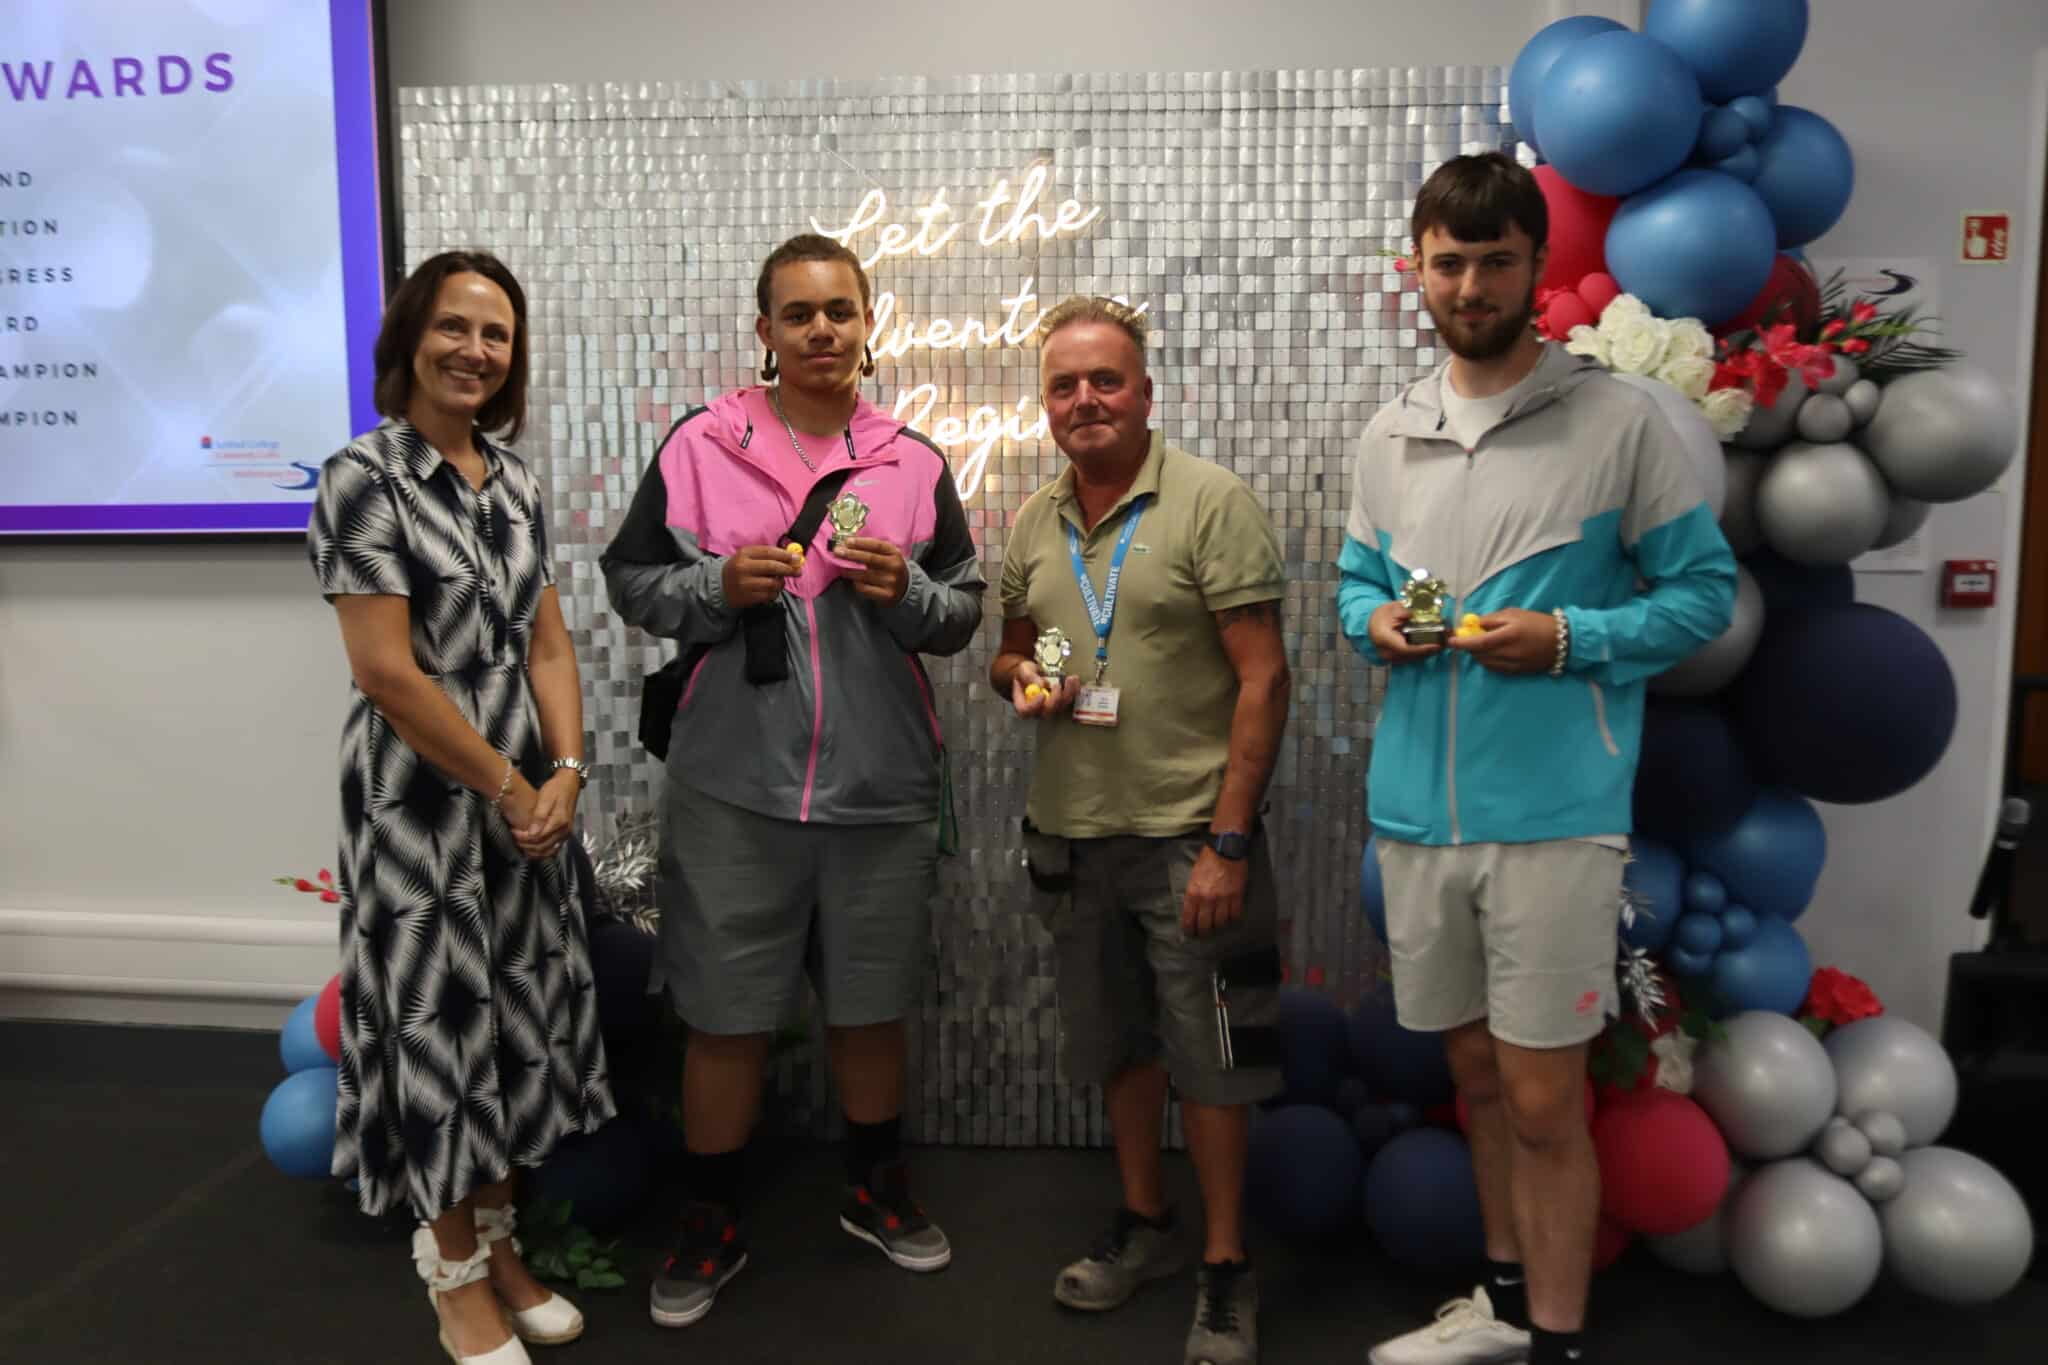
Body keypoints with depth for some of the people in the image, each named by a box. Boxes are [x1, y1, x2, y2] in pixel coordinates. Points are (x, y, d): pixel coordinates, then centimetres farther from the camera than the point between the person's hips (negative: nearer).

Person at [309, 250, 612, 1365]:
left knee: (522, 1015, 14)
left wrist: (565, 770, -6)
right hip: (419, 801, -6)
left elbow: (546, 640, 7)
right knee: (440, 1021, 5)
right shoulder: (365, 477, -12)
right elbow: (387, 673, -17)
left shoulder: (512, 479, 8)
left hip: (528, 798, 6)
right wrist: (507, 785, -12)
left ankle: (497, 1239, 33)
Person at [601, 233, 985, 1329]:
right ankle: (709, 1224, 28)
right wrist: (720, 586, -15)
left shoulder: (915, 463, 6)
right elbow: (631, 582, 3)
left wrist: (905, 590, -12)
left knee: (870, 1004, 16)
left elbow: (962, 616, 8)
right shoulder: (698, 446, 0)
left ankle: (875, 1187, 38)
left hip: (880, 788, 2)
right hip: (734, 785, -2)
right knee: (726, 1014, 8)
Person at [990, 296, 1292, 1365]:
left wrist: (1229, 843, -17)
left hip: (1186, 831, -5)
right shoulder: (1034, 524, 8)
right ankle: (1143, 1223, 37)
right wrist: (1020, 679, -5)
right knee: (1115, 1038, 18)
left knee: (1207, 1053, 5)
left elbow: (1263, 677, -13)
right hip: (1073, 832, 6)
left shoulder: (1209, 502, -10)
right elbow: (1010, 648, 21)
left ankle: (1224, 1269, 22)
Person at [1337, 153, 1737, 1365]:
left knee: (1544, 1102, 2)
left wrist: (1567, 641, -17)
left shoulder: (1622, 421, -6)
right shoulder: (1388, 434, 9)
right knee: (1478, 1074, 19)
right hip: (1417, 809, 5)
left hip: (1555, 815, -5)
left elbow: (1705, 593, -3)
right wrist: (1374, 621, -4)